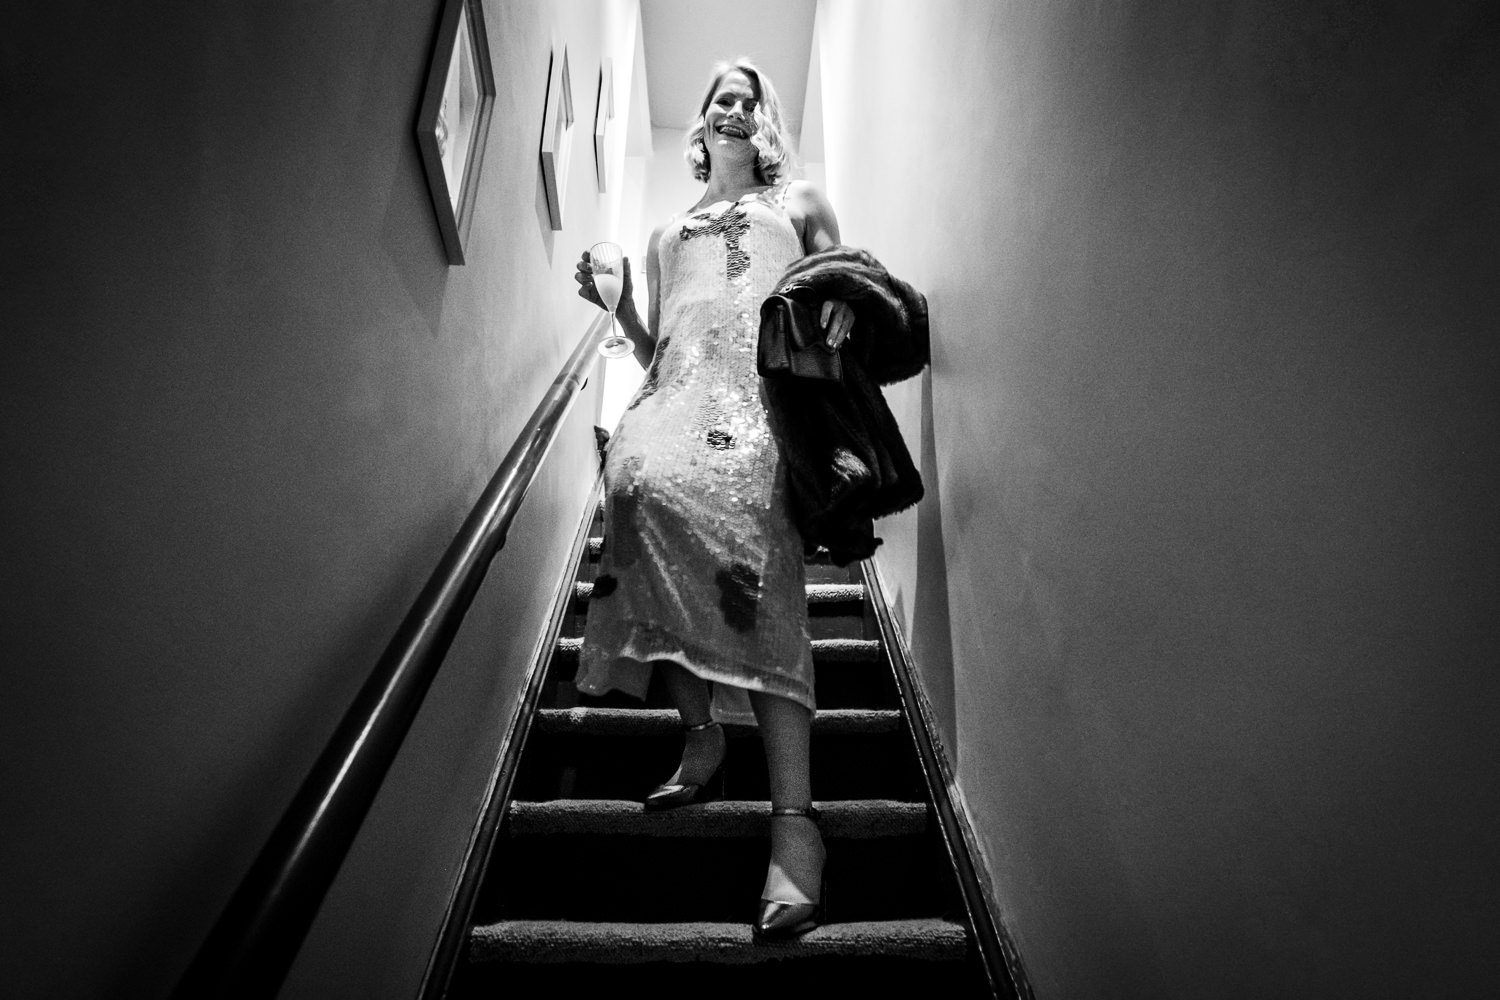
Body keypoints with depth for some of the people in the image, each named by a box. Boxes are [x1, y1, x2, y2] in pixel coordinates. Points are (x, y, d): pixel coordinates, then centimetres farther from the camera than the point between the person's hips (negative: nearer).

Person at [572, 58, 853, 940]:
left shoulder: (800, 204, 27)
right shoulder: (667, 236, 34)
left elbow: (846, 290, 19)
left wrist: (845, 309, -4)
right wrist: (616, 306, 12)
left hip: (765, 389, -3)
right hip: (678, 394, 4)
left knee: (751, 558, -28)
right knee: (637, 481, -28)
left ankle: (794, 818, -33)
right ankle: (701, 738, -13)